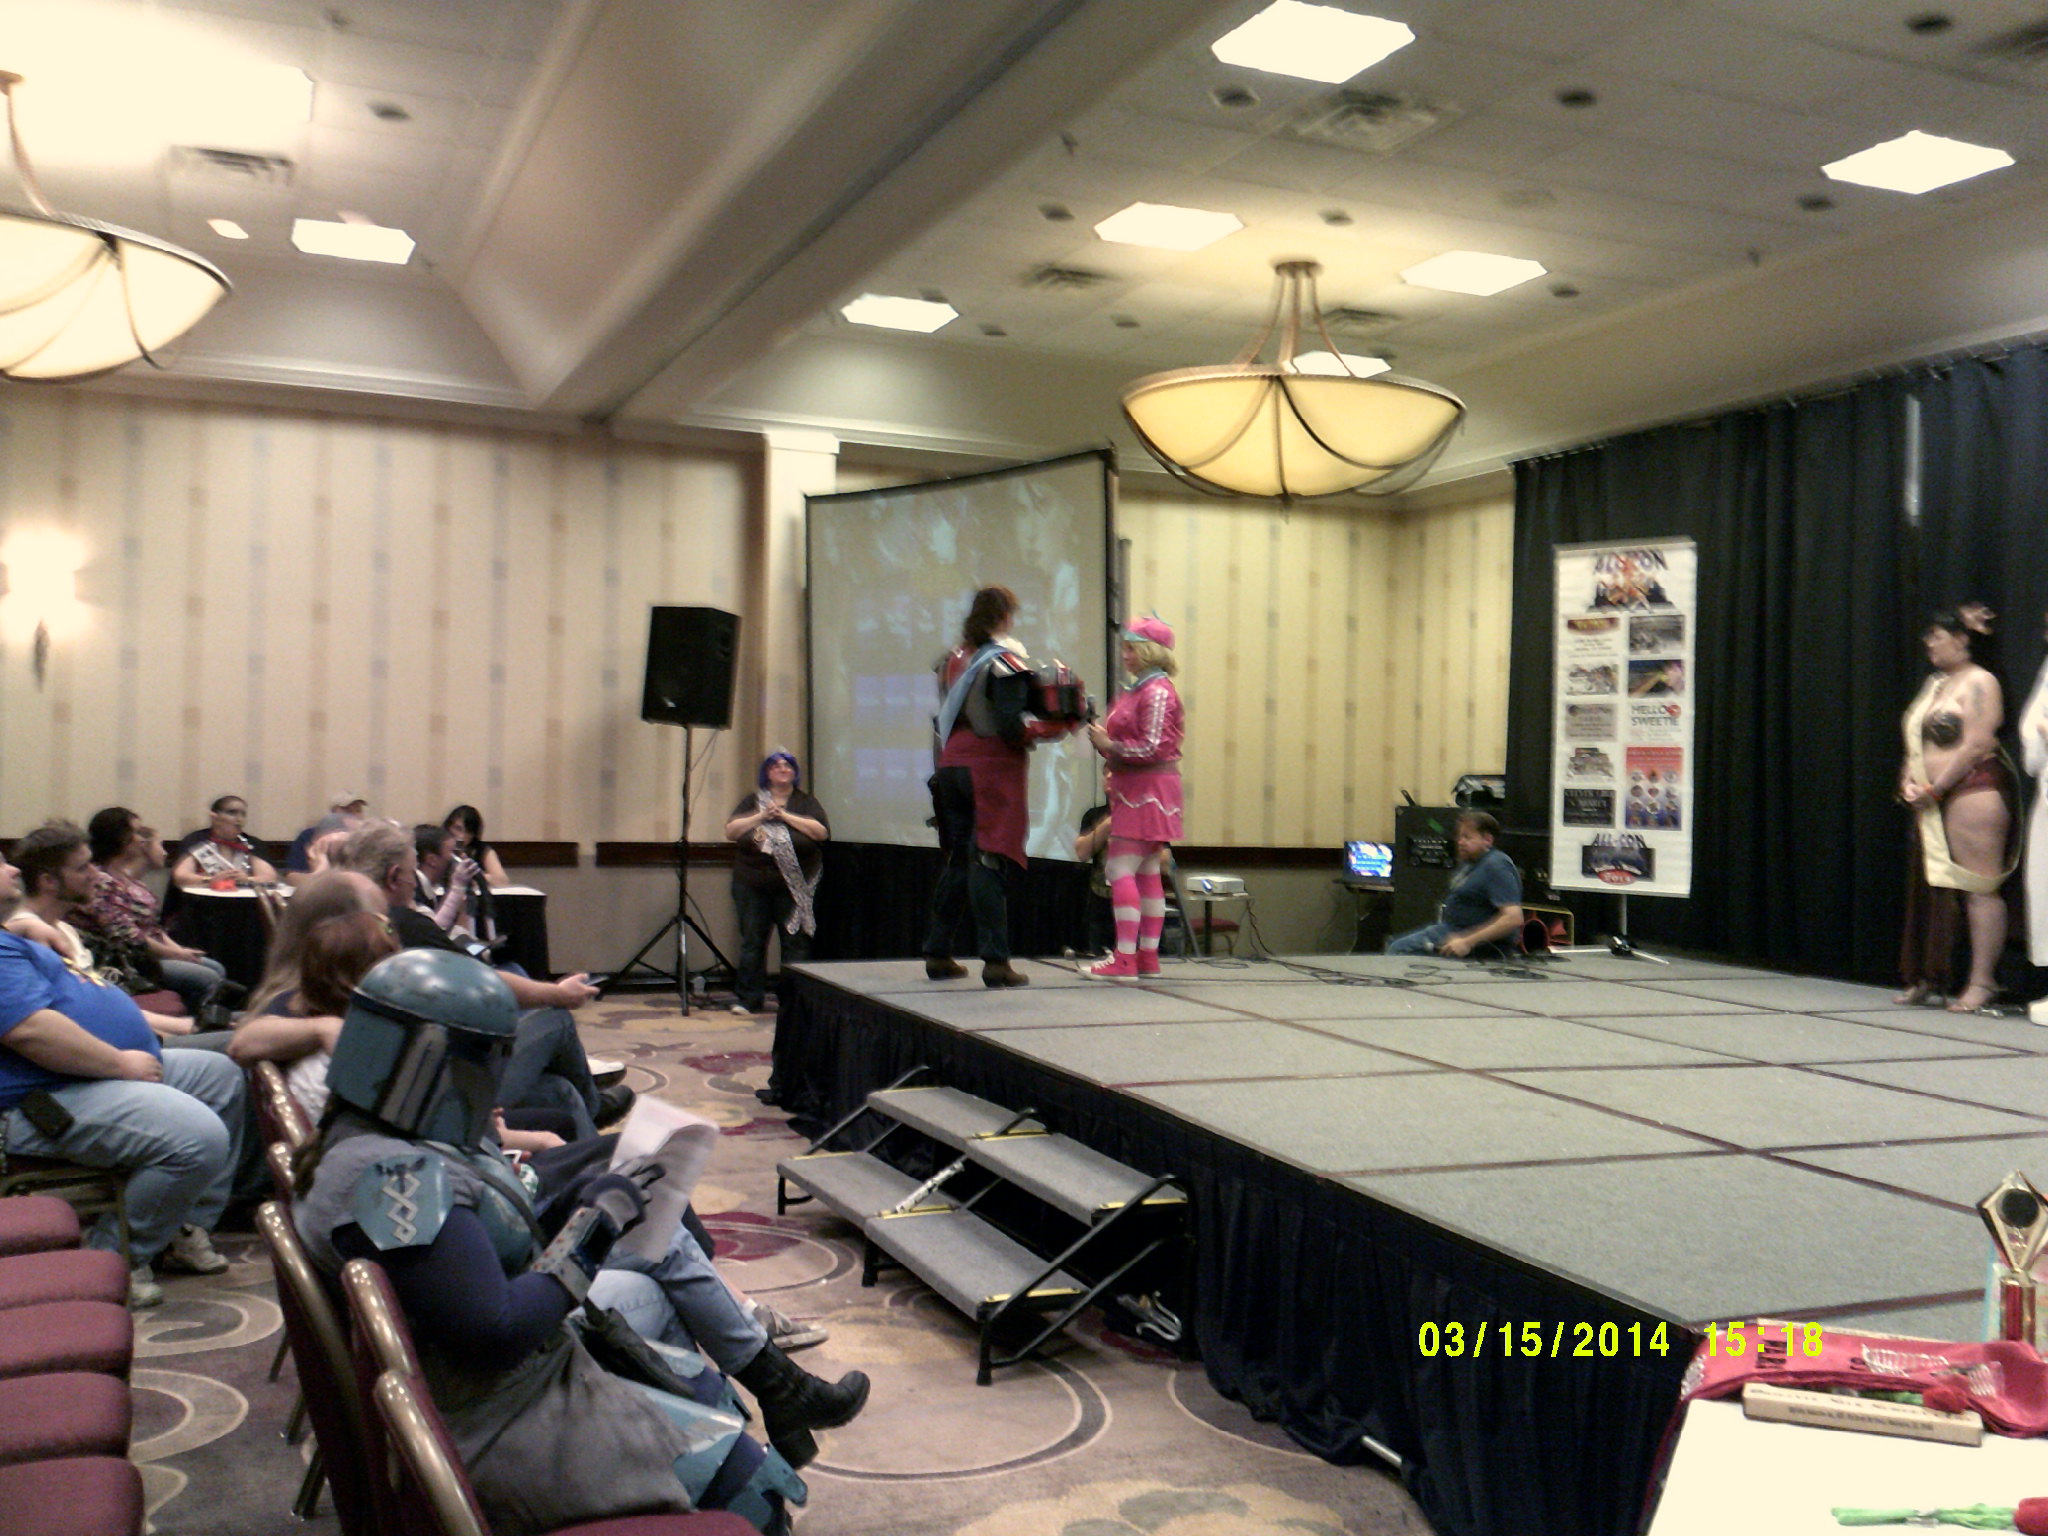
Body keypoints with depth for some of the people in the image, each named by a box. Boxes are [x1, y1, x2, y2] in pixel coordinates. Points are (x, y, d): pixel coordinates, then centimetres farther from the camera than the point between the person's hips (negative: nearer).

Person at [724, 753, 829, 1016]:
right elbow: (731, 830, 2)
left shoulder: (806, 802, 7)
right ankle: (748, 999, 11)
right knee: (752, 942, 3)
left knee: (796, 943, -4)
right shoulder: (753, 802, 12)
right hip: (752, 885, 2)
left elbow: (822, 831, -8)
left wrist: (785, 816, -11)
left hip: (793, 887, -2)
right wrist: (760, 817, -9)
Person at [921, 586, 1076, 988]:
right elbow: (1010, 727, -17)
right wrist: (1055, 728, -7)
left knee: (958, 860, 15)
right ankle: (996, 961, -8)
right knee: (989, 863, -7)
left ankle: (937, 954, 19)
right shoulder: (1004, 660, -10)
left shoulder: (954, 658, 11)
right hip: (992, 769, -7)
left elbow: (944, 717, 14)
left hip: (952, 764, 7)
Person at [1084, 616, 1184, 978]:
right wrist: (1104, 740, 3)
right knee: (1147, 873, 10)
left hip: (1147, 791, -10)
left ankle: (1125, 958, -13)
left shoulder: (1157, 691, -14)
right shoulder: (1139, 690, 17)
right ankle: (1148, 956, 14)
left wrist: (1108, 744, -15)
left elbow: (1153, 748, -21)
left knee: (1120, 869, -12)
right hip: (1137, 791, 10)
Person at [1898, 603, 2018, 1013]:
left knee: (1979, 888, -8)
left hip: (1972, 792, -9)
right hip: (1934, 801, 9)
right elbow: (1916, 742, 22)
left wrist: (1933, 788, -12)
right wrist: (1909, 781, 4)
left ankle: (1982, 982, -6)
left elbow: (1977, 745, -15)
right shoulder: (1935, 683, 20)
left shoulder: (1978, 682, -6)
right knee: (1933, 888, 9)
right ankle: (1929, 978, 14)